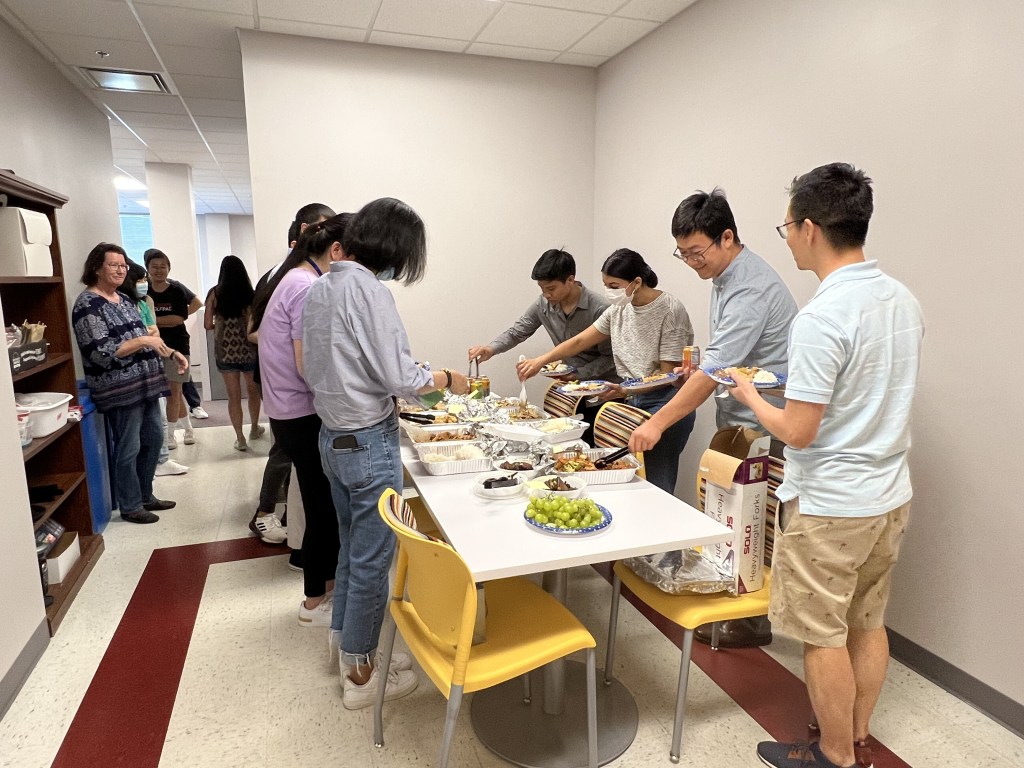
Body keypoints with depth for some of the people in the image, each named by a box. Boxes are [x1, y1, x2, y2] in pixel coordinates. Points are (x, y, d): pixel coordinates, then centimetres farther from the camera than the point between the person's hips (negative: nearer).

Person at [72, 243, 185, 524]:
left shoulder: (124, 300, 15)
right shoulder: (88, 304, -12)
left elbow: (146, 340, 21)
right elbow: (101, 352, -20)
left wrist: (172, 353, 9)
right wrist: (142, 340, -22)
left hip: (145, 384, 9)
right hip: (120, 390, -9)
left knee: (153, 438, 15)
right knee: (128, 449, 0)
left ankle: (145, 495, 30)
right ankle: (130, 507, 15)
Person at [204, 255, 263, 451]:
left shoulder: (215, 293, -4)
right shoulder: (249, 293, -9)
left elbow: (208, 324, -4)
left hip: (225, 350, 0)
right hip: (248, 349, 0)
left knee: (233, 396, 9)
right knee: (252, 390, 21)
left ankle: (240, 438, 13)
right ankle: (254, 429, 36)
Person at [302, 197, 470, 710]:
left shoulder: (319, 289, 7)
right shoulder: (369, 290, -19)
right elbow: (401, 379, -21)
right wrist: (445, 379, -3)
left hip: (332, 437, 9)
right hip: (369, 442, -9)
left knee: (352, 550, 22)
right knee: (372, 559, 7)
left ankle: (348, 651, 38)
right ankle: (361, 675, 24)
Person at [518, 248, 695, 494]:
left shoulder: (670, 310, -12)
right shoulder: (619, 309, 8)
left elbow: (667, 373, -13)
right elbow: (581, 340, 12)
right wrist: (540, 361, 3)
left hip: (664, 401, -6)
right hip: (633, 401, 6)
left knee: (656, 488, -8)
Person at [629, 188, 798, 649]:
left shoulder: (751, 289, -22)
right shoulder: (725, 277, 10)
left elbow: (715, 370, -28)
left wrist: (658, 422, -28)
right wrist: (699, 366, 5)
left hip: (759, 426, -9)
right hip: (736, 421, 9)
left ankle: (751, 621, 19)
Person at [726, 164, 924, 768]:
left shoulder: (822, 318, -24)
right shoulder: (905, 301, 2)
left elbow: (798, 432, -23)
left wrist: (750, 396, -5)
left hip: (829, 507, -8)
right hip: (891, 496, 9)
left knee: (823, 637, 10)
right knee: (868, 624, 21)